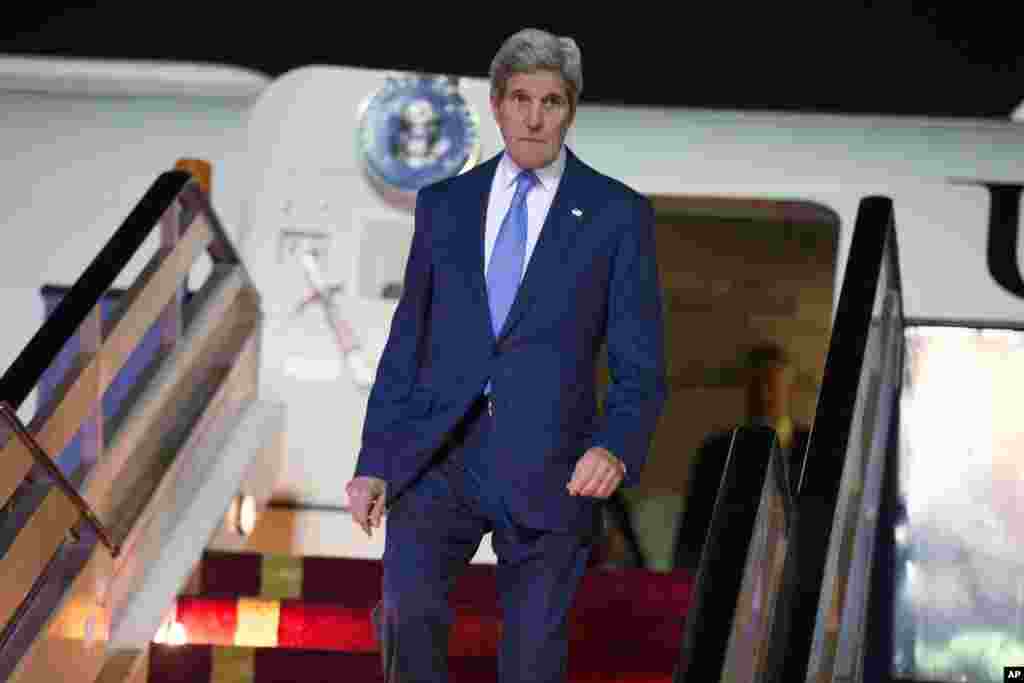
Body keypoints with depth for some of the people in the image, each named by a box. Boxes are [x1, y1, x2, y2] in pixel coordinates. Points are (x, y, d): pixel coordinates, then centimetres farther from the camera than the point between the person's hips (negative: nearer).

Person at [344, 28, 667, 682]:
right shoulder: (444, 204, 9)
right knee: (410, 605, -21)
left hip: (546, 472, -1)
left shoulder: (617, 213, 1)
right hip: (439, 457, 1)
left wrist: (616, 449, -20)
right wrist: (373, 464, 7)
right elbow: (406, 342, 13)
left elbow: (640, 364, -1)